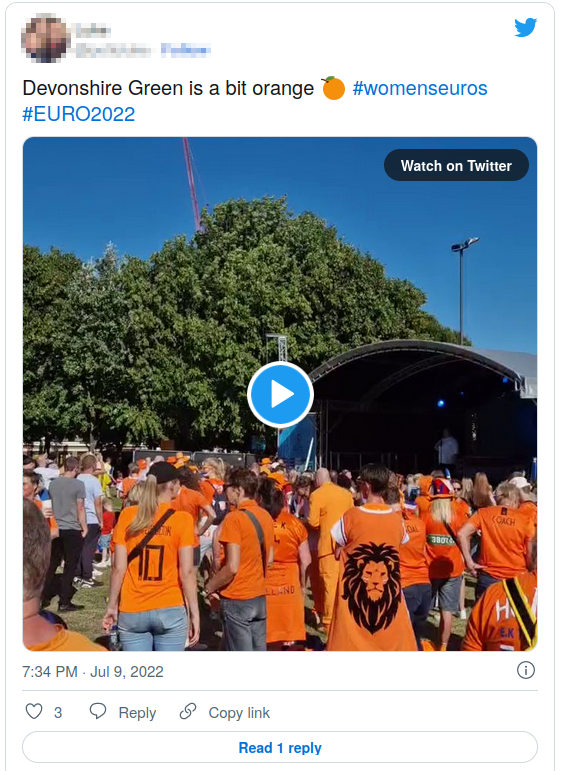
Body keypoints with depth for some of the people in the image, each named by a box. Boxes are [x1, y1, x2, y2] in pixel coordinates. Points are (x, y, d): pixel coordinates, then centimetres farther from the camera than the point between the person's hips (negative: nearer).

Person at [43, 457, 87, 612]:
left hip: (56, 528, 5)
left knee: (53, 563, 16)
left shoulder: (53, 483, 3)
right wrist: (84, 527, -2)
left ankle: (45, 595, 22)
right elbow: (80, 508, -12)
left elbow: (50, 504, 14)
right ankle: (64, 602, 3)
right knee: (70, 566, 2)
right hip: (73, 529, -5)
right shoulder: (78, 484, -13)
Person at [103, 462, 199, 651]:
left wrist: (112, 606, 7)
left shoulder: (127, 516, -2)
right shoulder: (182, 519, -8)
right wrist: (194, 612, -3)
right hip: (170, 611, -2)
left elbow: (119, 568, -3)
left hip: (132, 612, 2)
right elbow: (187, 572, -10)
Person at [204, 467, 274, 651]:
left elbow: (232, 567, -21)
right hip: (259, 596, 7)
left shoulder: (234, 518, -18)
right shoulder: (265, 516, 6)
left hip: (236, 599, -7)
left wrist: (210, 586, -7)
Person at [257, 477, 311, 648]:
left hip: (258, 590, -2)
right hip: (288, 588, 2)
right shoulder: (294, 523, -3)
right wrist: (303, 586, 15)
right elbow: (305, 561, 1)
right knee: (285, 640, 14)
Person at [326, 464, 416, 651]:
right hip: (389, 594, 3)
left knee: (350, 642, 6)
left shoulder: (351, 516, -10)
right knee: (394, 640, 13)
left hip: (356, 593, -2)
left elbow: (339, 552, -1)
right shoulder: (397, 519, -3)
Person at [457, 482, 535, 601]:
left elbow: (462, 534, -10)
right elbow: (530, 553, -3)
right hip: (517, 578, -1)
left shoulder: (484, 513, -1)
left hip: (488, 576, 1)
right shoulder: (526, 518, -4)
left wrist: (469, 561, -4)